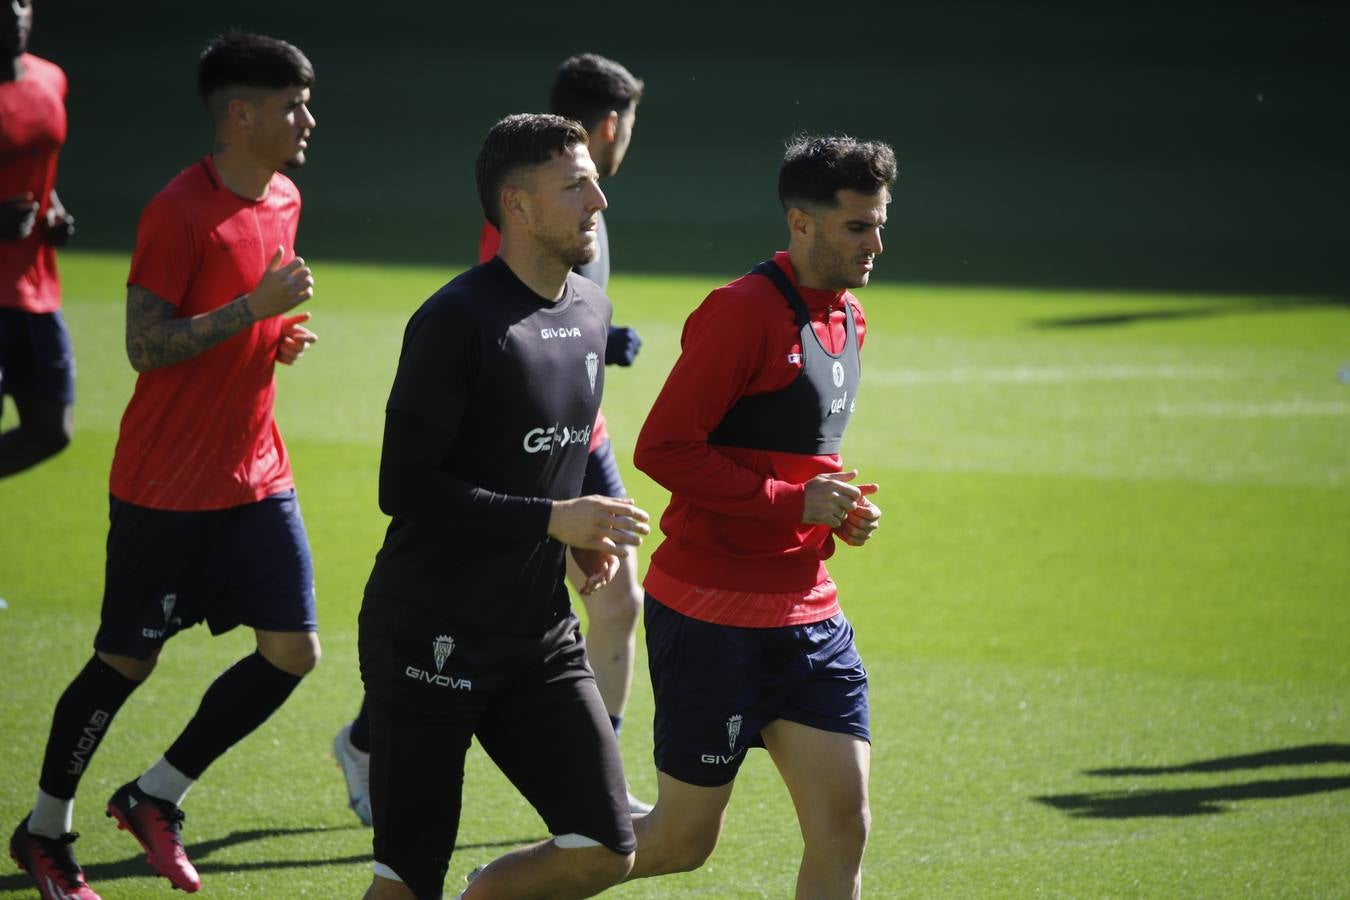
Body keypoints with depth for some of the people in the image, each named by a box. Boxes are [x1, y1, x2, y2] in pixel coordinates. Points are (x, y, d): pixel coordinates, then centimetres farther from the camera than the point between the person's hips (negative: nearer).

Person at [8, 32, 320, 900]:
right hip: (166, 490, -7)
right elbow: (146, 345, -21)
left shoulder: (284, 202, 8)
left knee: (292, 650, -1)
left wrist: (282, 339, 3)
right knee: (127, 662, 2)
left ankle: (155, 797, 15)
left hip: (256, 477, 7)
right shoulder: (180, 211, -17)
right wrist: (255, 308, -26)